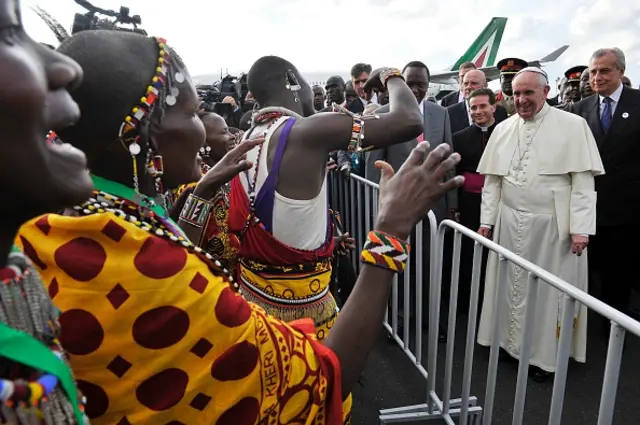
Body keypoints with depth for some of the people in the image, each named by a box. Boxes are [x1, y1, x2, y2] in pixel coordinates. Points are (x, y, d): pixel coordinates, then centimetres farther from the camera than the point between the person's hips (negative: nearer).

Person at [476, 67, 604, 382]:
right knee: (513, 284, 12)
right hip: (509, 223, 4)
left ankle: (545, 353, 22)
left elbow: (583, 180, -7)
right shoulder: (502, 129, 7)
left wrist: (581, 227, -13)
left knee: (549, 288, 6)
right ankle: (512, 341, 28)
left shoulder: (573, 125, -4)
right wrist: (487, 219, 6)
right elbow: (492, 179, 9)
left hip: (553, 225, -3)